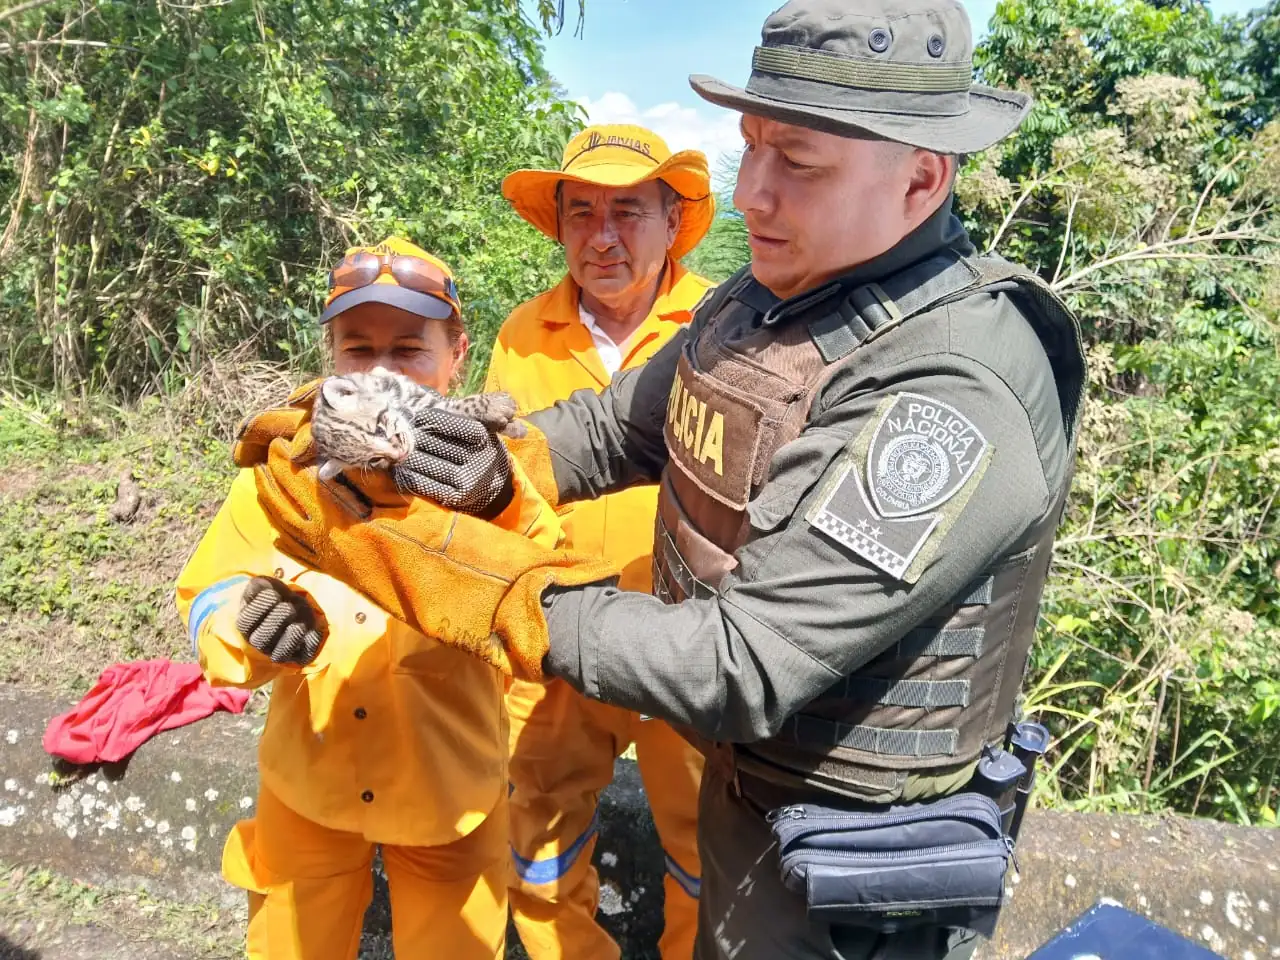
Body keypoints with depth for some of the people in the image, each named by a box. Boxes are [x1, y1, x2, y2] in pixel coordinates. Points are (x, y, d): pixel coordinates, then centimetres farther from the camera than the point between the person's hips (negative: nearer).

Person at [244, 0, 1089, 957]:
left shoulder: (953, 394, -31)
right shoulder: (761, 299, -3)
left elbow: (738, 669, -32)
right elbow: (613, 427, 6)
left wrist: (447, 564, -29)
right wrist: (489, 465, -13)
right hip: (746, 785, 7)